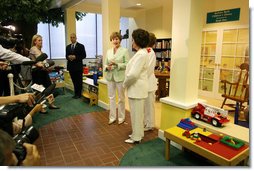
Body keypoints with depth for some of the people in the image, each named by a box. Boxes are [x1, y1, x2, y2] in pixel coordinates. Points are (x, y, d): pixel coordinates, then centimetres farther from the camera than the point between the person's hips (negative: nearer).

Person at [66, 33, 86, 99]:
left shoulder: (81, 46, -2)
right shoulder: (68, 47, 14)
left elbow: (84, 55, -6)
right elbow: (66, 55, 17)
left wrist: (75, 57, -18)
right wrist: (68, 57, -7)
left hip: (78, 66, -4)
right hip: (71, 66, 4)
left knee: (79, 81, 2)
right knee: (74, 81, 10)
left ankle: (79, 94, 13)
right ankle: (76, 93, 20)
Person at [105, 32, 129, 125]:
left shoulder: (124, 51, -5)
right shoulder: (108, 51, 10)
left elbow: (127, 64, -11)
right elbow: (106, 63, 14)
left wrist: (116, 64, -21)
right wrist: (107, 67, -8)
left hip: (120, 77, -5)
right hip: (110, 77, 5)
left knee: (121, 98, 8)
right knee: (111, 97, 11)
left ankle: (121, 117, 23)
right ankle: (112, 117, 24)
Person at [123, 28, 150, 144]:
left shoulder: (141, 54, -20)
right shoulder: (141, 53, 11)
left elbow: (133, 74, -26)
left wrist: (125, 83, -10)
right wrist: (128, 83, 11)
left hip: (136, 88, -10)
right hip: (137, 87, 10)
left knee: (136, 113, 4)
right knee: (137, 112, 20)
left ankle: (136, 137, 20)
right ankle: (138, 133, 35)